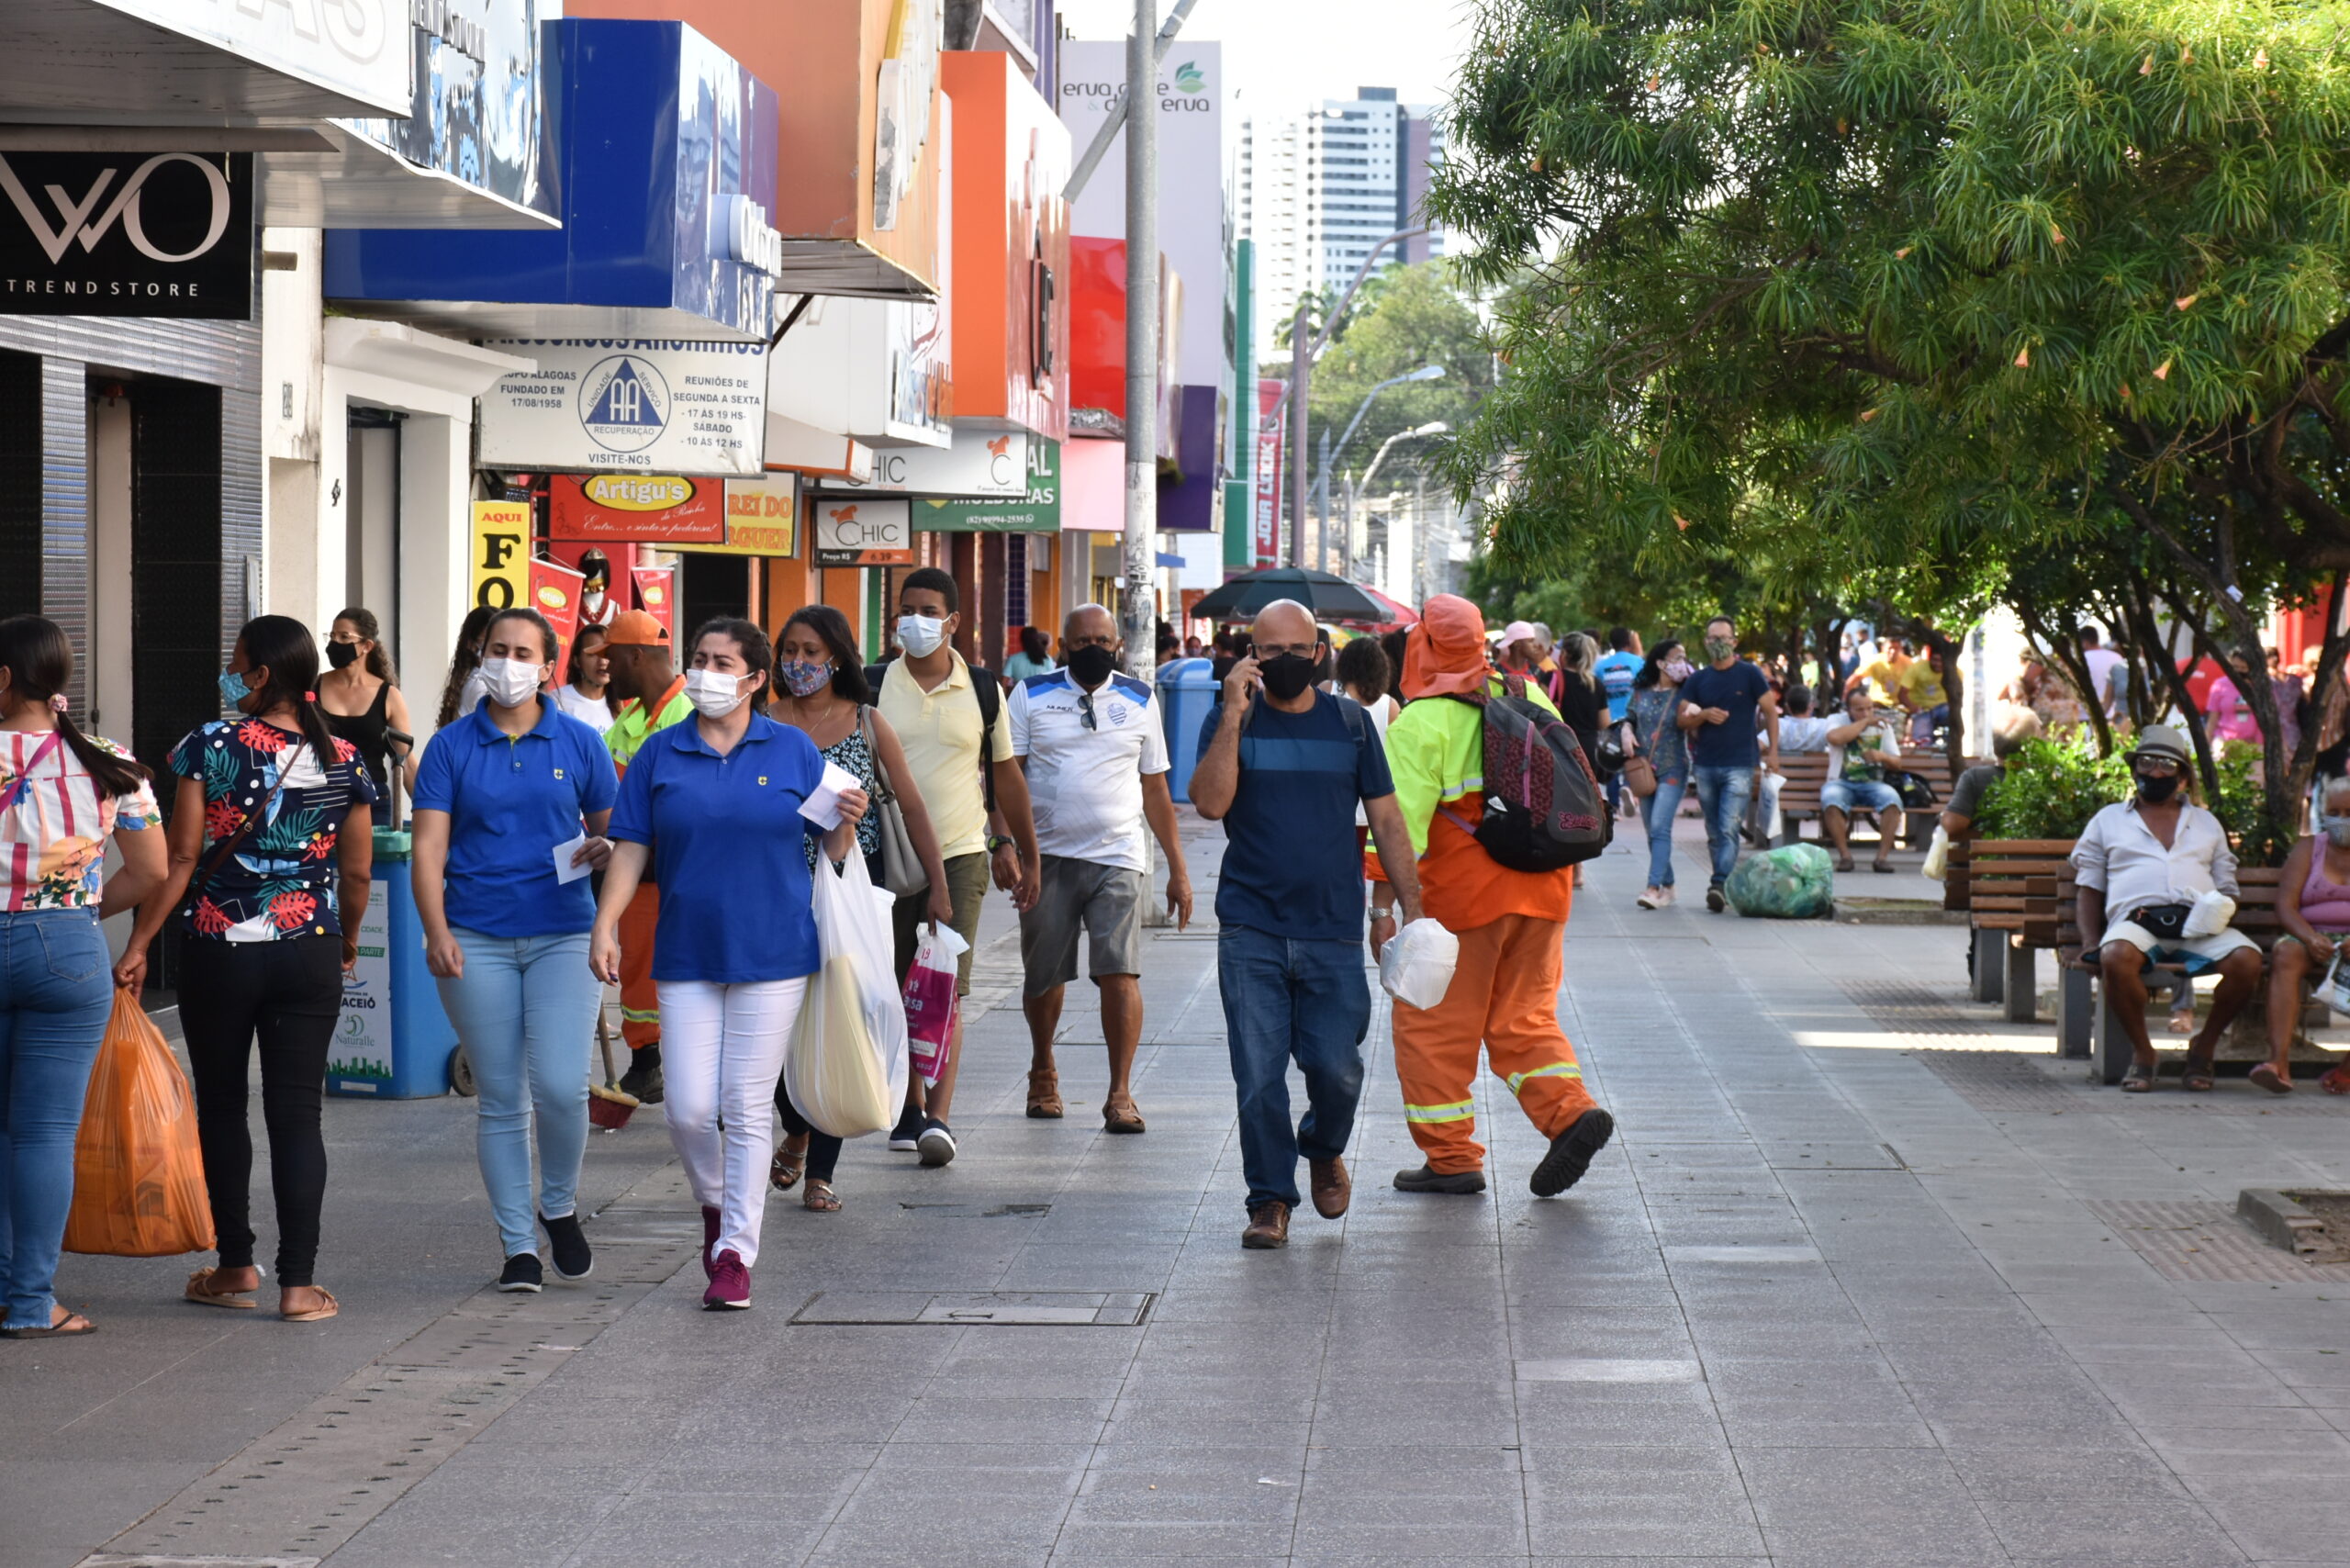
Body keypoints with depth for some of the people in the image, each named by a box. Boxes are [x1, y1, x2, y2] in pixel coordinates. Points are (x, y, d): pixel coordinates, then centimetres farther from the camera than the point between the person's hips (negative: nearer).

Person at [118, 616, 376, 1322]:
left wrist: (139, 944, -4)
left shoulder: (211, 745, -8)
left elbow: (182, 857, -10)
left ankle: (235, 1268, 20)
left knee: (222, 1106, 13)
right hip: (309, 956, 2)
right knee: (296, 1113, 4)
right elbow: (358, 873, 3)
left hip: (218, 952, -2)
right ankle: (298, 1282, 0)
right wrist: (347, 942, 21)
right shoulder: (343, 760, 0)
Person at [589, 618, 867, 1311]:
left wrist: (848, 822, -15)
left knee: (747, 1109, -2)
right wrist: (605, 924, -9)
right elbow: (631, 849, 3)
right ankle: (715, 1206, 27)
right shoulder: (659, 755, 5)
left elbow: (831, 851, 7)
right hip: (687, 956, 1)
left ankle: (736, 1254, 5)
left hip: (772, 952, -1)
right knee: (688, 1109, -3)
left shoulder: (792, 751, 3)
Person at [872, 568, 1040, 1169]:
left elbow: (1006, 774, 14)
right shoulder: (874, 689, 2)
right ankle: (912, 1107, 21)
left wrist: (1024, 853, 17)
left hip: (961, 855, -1)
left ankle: (939, 1119, -16)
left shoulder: (982, 690, 4)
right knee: (902, 993, 8)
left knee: (945, 991, -10)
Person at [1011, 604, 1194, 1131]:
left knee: (1120, 973, -13)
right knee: (1043, 978, 8)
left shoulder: (1138, 701, 10)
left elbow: (1155, 790, 14)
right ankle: (1043, 1069, 33)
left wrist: (1178, 870, 12)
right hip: (1047, 856, 0)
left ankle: (1120, 1094, -9)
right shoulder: (1031, 696, 5)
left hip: (1118, 857, 0)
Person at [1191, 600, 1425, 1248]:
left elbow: (1386, 819, 11)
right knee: (1258, 1073, -3)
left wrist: (1411, 909, 7)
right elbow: (1210, 802, -13)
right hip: (1251, 933, -1)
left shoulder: (1349, 722, 8)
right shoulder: (1231, 720, 3)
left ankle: (1323, 1149, 28)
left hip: (1333, 933, 1)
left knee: (1335, 1067, -3)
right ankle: (1270, 1200, 9)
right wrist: (1234, 714, -17)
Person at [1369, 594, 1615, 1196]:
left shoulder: (1419, 725, -12)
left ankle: (1451, 1157, 8)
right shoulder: (1531, 700, 8)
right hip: (1541, 894, 6)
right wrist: (1564, 866, 25)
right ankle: (1572, 1111, -7)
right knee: (1524, 1018, 14)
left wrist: (1383, 907, -16)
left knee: (1433, 1026, 7)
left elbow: (1400, 823, -18)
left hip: (1460, 898, -6)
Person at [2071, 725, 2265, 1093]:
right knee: (2116, 956, -40)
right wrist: (2089, 943, 1)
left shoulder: (2206, 823, 29)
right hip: (2137, 921, -2)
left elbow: (2226, 887, 23)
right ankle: (2142, 1051, -19)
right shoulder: (2108, 821, 24)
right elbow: (2090, 889, 18)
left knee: (2247, 962, -30)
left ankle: (2204, 1046, -7)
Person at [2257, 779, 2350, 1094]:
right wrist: (2311, 938, -19)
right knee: (2285, 954, -34)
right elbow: (2285, 906, 1)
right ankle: (2279, 1062, -48)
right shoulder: (2308, 848, 14)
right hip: (2311, 937, 1)